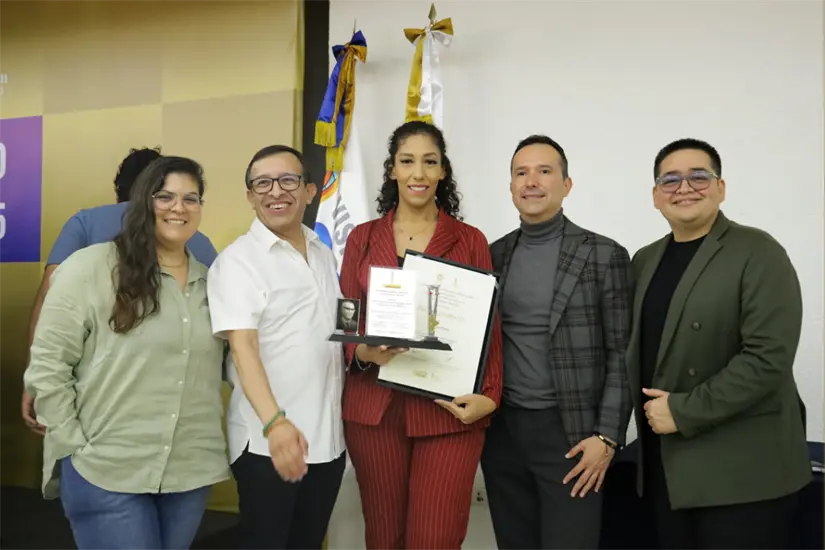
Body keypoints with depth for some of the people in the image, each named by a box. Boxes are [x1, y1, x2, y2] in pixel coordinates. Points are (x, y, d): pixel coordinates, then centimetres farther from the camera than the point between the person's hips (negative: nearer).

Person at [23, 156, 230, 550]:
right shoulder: (90, 268, -7)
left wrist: (207, 427, 5)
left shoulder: (210, 282, 9)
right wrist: (75, 445, -9)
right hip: (106, 473, -5)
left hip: (191, 472, 5)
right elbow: (47, 365, -7)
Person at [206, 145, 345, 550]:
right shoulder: (237, 260, -9)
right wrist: (274, 422, -33)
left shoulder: (325, 254, 11)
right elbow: (242, 346, -20)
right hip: (267, 440, -5)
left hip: (329, 436, 6)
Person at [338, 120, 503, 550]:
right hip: (374, 408, 2)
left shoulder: (470, 241, 5)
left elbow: (487, 325, 2)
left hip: (449, 410, -1)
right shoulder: (362, 238, 9)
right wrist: (364, 352, -13)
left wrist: (489, 395, -11)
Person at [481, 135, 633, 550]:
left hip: (569, 431, -3)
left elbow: (621, 356, -5)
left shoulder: (604, 256, -3)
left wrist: (608, 436, -11)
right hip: (501, 429, 4)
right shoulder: (495, 255, 8)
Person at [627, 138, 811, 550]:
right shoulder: (645, 260, 12)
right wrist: (649, 410, 0)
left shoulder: (757, 253, -9)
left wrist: (684, 412, -17)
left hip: (741, 474, -6)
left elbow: (767, 358, -18)